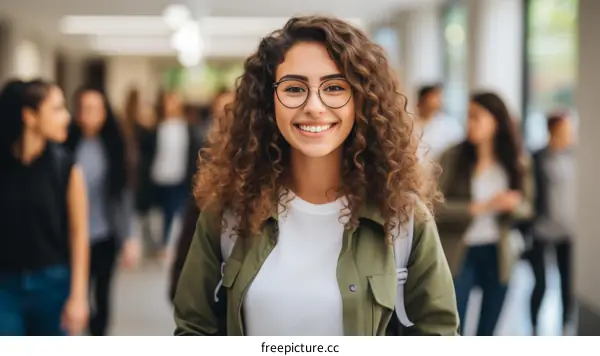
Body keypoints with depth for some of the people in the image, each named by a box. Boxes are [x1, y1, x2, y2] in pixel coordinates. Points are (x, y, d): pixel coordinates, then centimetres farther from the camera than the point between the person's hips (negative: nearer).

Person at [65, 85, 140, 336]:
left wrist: (129, 237, -4)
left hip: (105, 235, 2)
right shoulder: (68, 144, -5)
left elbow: (123, 192, -1)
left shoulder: (113, 145, -1)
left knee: (102, 295, 12)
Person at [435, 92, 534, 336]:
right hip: (459, 253, -3)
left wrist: (512, 205, -19)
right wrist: (481, 207, -22)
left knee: (488, 331, 13)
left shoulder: (516, 163, 0)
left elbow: (525, 208, 5)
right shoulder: (452, 158, -9)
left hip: (497, 254, 3)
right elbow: (436, 208, -15)